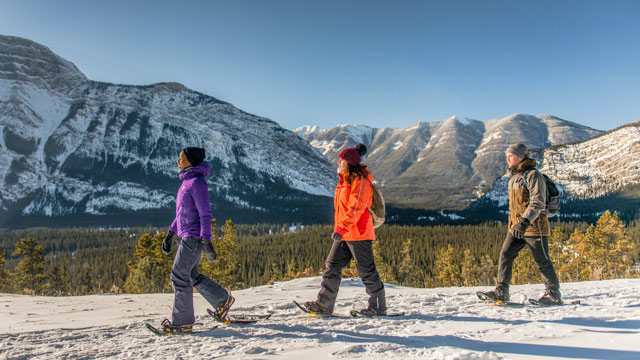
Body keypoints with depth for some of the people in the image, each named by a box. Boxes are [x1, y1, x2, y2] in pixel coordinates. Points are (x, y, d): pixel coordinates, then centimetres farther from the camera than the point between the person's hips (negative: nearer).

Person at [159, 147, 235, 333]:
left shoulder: (197, 182, -15)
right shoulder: (186, 181, 15)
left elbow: (205, 214, -19)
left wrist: (206, 241, -22)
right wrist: (170, 234, 24)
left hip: (194, 237, -10)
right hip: (187, 236, 10)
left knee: (179, 276, -5)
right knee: (191, 275, 15)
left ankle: (183, 322, 6)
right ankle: (223, 299, 27)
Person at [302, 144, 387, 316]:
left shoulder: (360, 180, -13)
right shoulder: (345, 180, 16)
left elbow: (356, 208, -23)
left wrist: (341, 228, -29)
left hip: (358, 233, -9)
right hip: (343, 234, 9)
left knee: (366, 270, 1)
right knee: (332, 266, 6)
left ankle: (378, 306, 15)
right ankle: (324, 304, 10)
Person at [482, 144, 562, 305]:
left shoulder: (533, 175, -13)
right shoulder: (514, 176, 14)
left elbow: (538, 202, -22)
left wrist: (524, 222, -30)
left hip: (534, 227, -8)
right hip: (516, 226, 8)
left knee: (542, 261, 2)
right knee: (505, 255, -1)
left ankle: (554, 294, 18)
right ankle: (502, 291, 3)